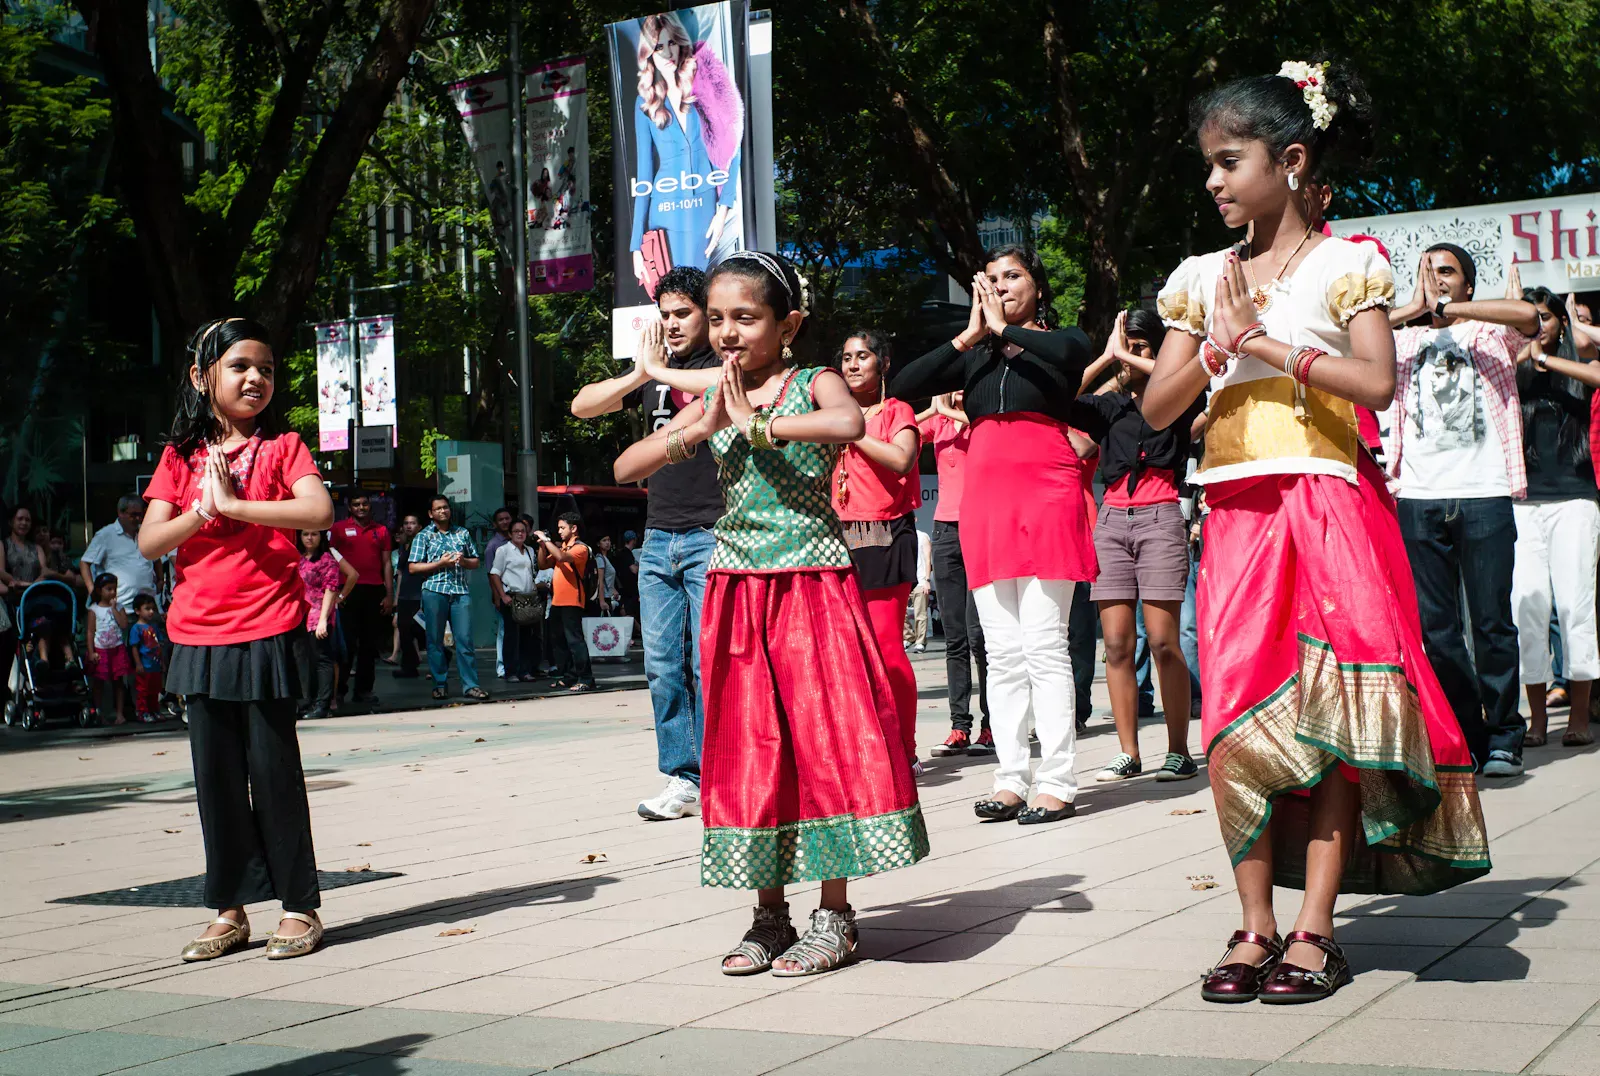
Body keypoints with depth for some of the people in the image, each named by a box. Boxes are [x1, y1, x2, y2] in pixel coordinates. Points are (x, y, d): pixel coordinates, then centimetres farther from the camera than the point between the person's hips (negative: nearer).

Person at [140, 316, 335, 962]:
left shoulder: (282, 447, 1)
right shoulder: (180, 456, 10)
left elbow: (319, 512, -17)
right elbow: (150, 541, 3)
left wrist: (232, 503, -16)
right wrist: (204, 509, -12)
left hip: (267, 630, -4)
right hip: (198, 634, 4)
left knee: (274, 769, -1)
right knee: (216, 775, 7)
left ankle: (299, 906, 9)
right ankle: (231, 910, 17)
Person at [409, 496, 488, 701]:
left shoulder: (463, 533, 17)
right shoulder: (423, 536, 7)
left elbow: (476, 562, 20)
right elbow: (413, 568, 1)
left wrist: (464, 561, -3)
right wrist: (440, 563, -9)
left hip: (461, 592, 2)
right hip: (434, 592, -2)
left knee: (465, 639, -4)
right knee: (435, 640, 2)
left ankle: (470, 685, -3)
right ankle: (439, 684, 10)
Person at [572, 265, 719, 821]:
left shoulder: (724, 360, 1)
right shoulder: (652, 372, 18)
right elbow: (582, 406, 11)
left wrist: (662, 371, -14)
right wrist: (641, 373, -3)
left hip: (711, 536, -6)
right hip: (658, 539, 6)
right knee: (662, 666, 4)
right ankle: (682, 779, 9)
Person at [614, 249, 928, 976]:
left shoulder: (814, 384, -2)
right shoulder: (710, 404, 11)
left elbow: (849, 423, -27)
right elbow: (625, 468, 4)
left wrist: (757, 424, -19)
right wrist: (701, 429, -8)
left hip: (814, 588, -5)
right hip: (738, 593, 5)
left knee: (823, 736, -5)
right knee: (749, 747, 5)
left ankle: (835, 915, 4)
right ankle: (770, 913, 14)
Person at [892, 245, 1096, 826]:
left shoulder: (1063, 340, 9)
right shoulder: (974, 356, 20)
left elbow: (1068, 353, -17)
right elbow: (903, 385, 8)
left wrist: (1005, 328, -4)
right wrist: (971, 336, 5)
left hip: (1045, 489, -5)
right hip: (984, 492, 5)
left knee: (1043, 644, -9)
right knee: (1002, 651, 3)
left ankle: (1056, 783, -8)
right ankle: (1010, 780, 5)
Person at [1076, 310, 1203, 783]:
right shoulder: (1111, 404, 17)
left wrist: (1128, 357, -8)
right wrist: (1105, 359, 0)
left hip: (1159, 517, -4)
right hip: (1112, 519, 4)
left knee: (1162, 641, -9)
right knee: (1116, 643, -2)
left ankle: (1179, 752, -4)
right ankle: (1128, 753, 3)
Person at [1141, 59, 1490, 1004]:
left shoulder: (1346, 263, 2)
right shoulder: (1203, 278, 13)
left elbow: (1377, 382, -13)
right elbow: (1157, 407, 7)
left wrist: (1267, 341, -12)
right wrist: (1222, 343, -8)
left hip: (1329, 509, -4)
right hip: (1238, 512, 4)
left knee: (1329, 716, -5)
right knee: (1234, 722, -2)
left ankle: (1315, 928, 0)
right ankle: (1256, 925, 6)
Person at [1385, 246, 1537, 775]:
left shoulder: (1491, 333, 9)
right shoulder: (1403, 338, 16)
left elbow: (1528, 315, -13)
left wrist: (1446, 310, -8)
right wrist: (1416, 308, -6)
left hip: (1484, 495, -2)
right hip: (1419, 498, 3)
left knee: (1492, 622, -2)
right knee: (1435, 627, 3)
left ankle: (1503, 737, 6)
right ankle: (1465, 736, 11)